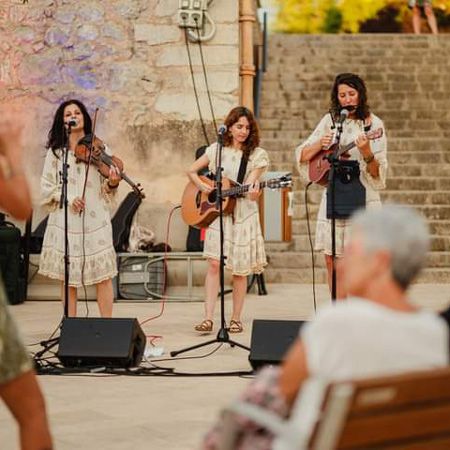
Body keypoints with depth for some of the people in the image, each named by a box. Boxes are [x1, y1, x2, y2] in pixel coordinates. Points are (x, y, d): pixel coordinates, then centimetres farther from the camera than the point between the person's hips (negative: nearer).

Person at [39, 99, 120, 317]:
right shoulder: (55, 152, 7)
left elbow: (104, 190, 5)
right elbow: (46, 187, 4)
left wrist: (112, 184, -18)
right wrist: (67, 198, -13)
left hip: (95, 219, -1)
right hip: (64, 221, 1)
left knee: (103, 275, -4)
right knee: (68, 277, 3)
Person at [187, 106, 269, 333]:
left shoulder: (256, 155, 2)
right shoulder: (216, 150, 7)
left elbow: (251, 183, -9)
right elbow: (191, 170, 14)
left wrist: (253, 192, -32)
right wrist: (203, 186, -3)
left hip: (243, 214, -1)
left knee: (239, 269, 2)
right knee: (214, 264, -8)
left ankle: (236, 319, 14)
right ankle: (208, 318, -10)